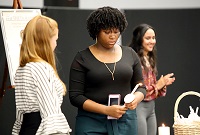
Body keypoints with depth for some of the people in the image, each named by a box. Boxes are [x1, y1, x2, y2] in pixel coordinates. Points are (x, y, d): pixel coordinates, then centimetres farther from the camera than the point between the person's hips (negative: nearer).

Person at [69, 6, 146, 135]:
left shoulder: (130, 54, 8)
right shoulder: (82, 58, -1)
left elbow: (141, 87, 14)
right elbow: (75, 96, -5)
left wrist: (136, 99, -10)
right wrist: (106, 110, -15)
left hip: (125, 121, 3)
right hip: (91, 121, -3)